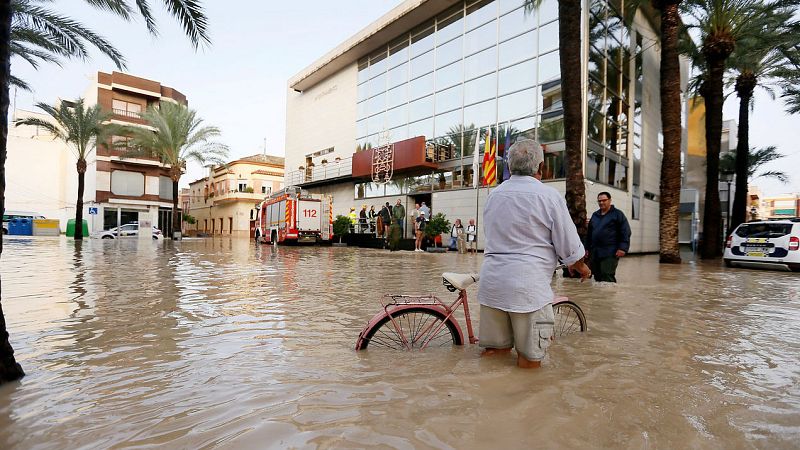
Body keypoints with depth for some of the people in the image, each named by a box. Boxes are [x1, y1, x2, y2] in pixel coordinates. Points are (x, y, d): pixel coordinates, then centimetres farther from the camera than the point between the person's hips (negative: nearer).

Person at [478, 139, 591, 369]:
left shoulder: (494, 194, 10)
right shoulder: (549, 195, -8)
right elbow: (569, 247, -3)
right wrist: (581, 267, 17)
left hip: (491, 279, 6)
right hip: (527, 285, -6)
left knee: (493, 350, 18)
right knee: (530, 359, 10)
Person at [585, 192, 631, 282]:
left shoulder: (617, 214, 3)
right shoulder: (595, 215, 19)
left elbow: (626, 232, -4)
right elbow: (589, 233, 23)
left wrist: (623, 248, -14)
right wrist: (587, 248, 18)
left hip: (610, 253, -6)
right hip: (594, 252, 6)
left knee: (607, 277, -12)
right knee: (597, 277, 8)